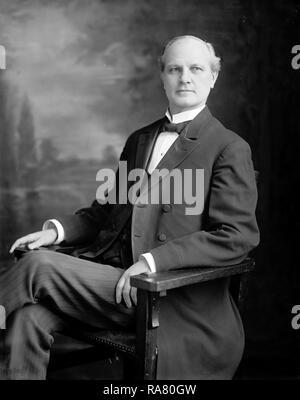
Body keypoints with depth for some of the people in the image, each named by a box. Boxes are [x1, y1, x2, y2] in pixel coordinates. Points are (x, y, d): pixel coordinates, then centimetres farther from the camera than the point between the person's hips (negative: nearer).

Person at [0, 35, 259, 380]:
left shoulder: (230, 149, -1)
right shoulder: (139, 140, 21)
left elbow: (237, 237, -11)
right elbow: (105, 210, 24)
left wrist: (152, 261, -20)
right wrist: (57, 230, 3)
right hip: (110, 271, 6)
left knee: (38, 265, -20)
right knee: (29, 316, -22)